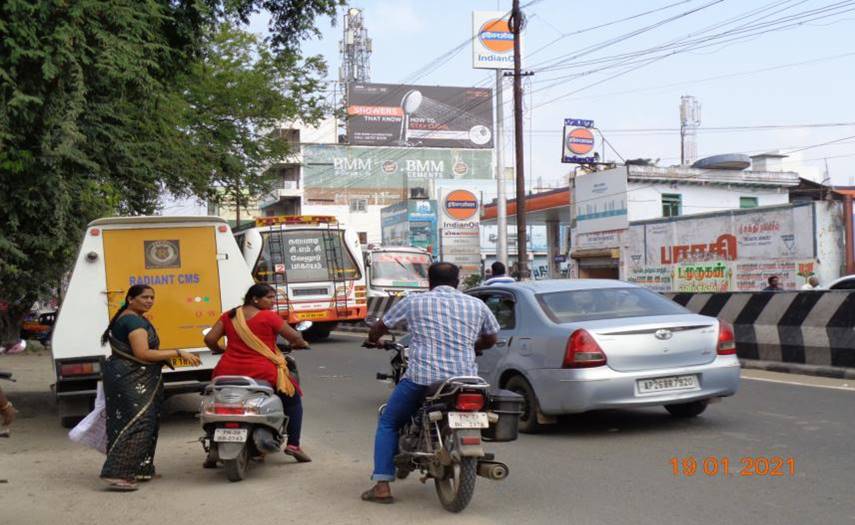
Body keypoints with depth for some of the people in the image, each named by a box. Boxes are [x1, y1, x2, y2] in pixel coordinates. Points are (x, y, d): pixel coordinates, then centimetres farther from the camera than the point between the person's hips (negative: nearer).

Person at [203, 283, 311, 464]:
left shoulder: (229, 316, 6)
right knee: (292, 400, 17)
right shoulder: (269, 317, -7)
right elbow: (294, 337, -4)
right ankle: (293, 444, 8)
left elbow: (209, 339, 1)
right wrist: (301, 344, 18)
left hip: (229, 371, 4)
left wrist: (220, 351, 21)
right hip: (262, 372, -4)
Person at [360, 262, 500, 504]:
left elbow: (379, 328, 16)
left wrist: (373, 339, 39)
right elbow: (490, 339, 26)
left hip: (421, 378, -2)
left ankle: (382, 486, 7)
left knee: (388, 424, 16)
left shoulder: (413, 302, 6)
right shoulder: (477, 305, 12)